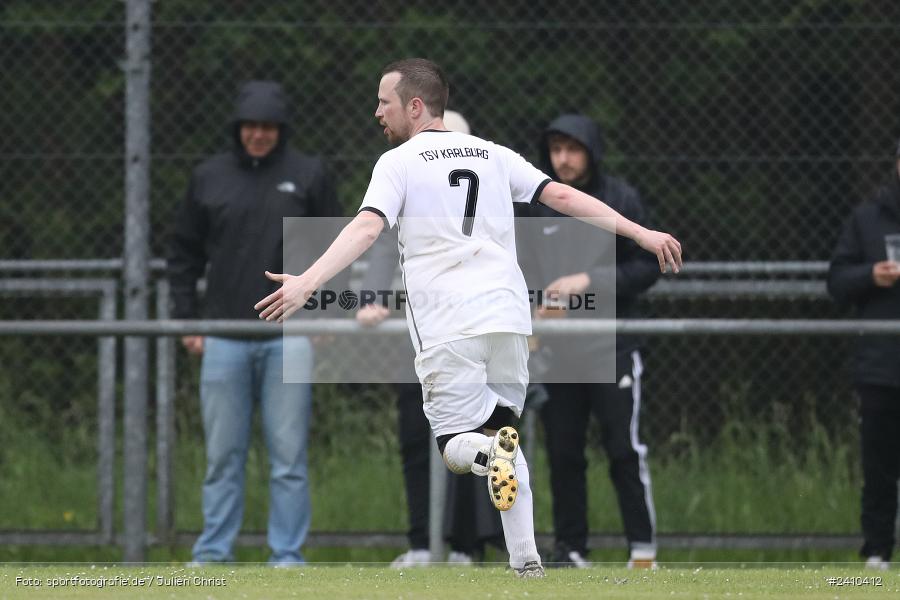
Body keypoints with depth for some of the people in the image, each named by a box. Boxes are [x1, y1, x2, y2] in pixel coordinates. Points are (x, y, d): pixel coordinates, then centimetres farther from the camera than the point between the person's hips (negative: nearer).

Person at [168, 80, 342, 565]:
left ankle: (287, 556, 4)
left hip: (290, 338, -2)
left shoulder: (308, 175, 4)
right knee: (222, 456, 5)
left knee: (288, 456, -1)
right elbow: (184, 253, 14)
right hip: (225, 338, 2)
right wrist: (186, 319, 7)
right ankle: (212, 555, 11)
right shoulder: (209, 178, 7)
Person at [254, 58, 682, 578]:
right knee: (502, 432, 18)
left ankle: (494, 453, -31)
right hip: (508, 317, 4)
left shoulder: (398, 163, 3)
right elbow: (563, 196, 11)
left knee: (458, 445, 6)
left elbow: (366, 228, -13)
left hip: (447, 329, -4)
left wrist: (309, 281, -23)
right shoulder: (494, 155, 17)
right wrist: (641, 234, 14)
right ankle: (527, 562, 7)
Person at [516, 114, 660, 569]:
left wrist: (589, 282, -13)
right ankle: (570, 548, 14)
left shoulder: (620, 199, -1)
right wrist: (533, 305, -8)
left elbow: (648, 267, -2)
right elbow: (521, 269, 11)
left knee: (624, 450, -5)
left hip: (611, 346, -3)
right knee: (563, 453, 5)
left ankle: (642, 547, 0)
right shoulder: (538, 204, 8)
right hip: (556, 351, 3)